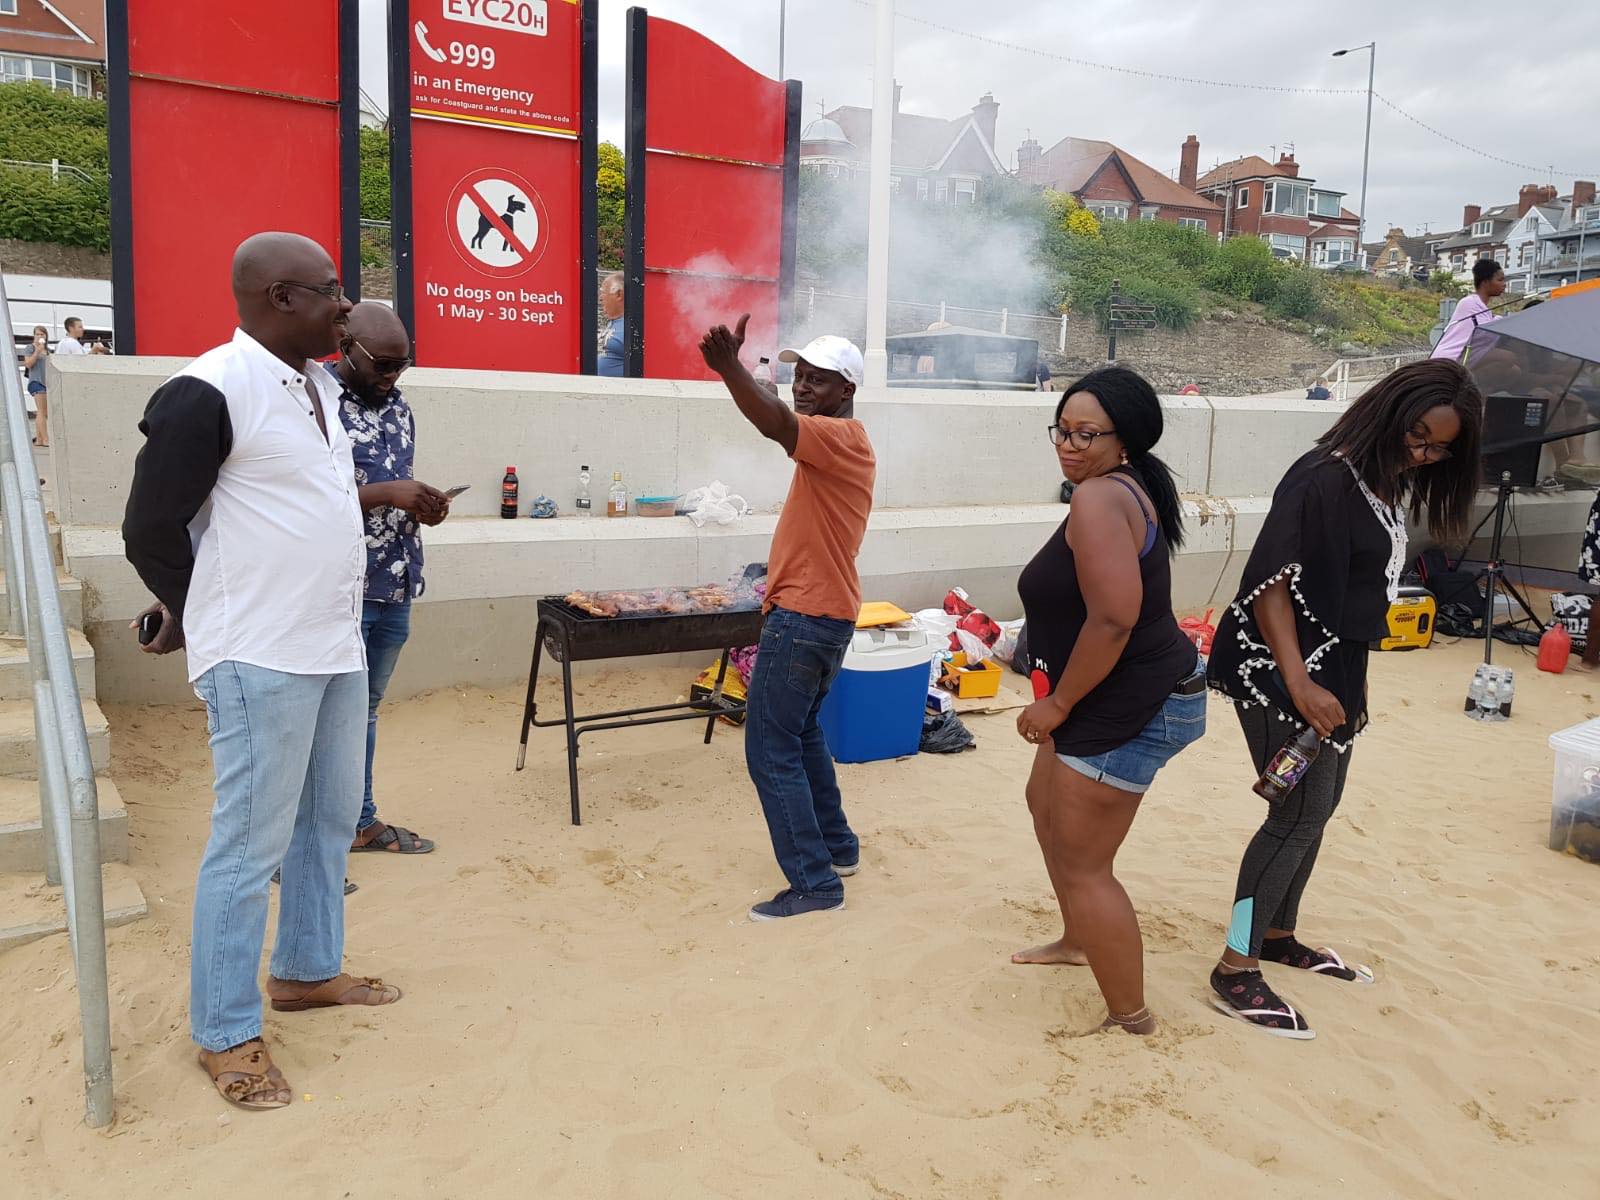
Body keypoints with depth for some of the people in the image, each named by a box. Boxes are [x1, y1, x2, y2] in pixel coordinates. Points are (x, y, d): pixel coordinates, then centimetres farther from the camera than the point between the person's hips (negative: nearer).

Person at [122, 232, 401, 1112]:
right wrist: (208, 621, 4)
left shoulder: (315, 383, 10)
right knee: (251, 846, 1)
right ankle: (225, 1032, 17)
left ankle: (306, 971, 36)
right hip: (261, 661, -8)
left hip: (338, 647, 9)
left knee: (331, 819, 18)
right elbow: (150, 531, -9)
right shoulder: (209, 392, -16)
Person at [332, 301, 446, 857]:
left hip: (395, 591, 7)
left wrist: (423, 506, 1)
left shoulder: (398, 408, 14)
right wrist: (385, 493, -23)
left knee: (364, 709, 18)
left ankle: (361, 821, 30)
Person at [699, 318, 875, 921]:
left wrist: (730, 368, -53)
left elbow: (776, 424, -38)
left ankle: (815, 883, 0)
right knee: (801, 732, 23)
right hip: (825, 612, 11)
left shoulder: (840, 435, -16)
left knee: (771, 750, -6)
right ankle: (837, 844, 32)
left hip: (804, 617, -11)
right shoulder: (841, 442, 17)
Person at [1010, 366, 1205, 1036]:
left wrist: (1057, 704, -19)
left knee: (1082, 865, 0)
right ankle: (1078, 940, 47)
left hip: (1128, 708, -11)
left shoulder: (1098, 498, -22)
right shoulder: (1130, 487, 10)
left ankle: (1131, 1020, 16)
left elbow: (1113, 618, -31)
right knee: (1046, 802, 28)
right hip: (1137, 693, 11)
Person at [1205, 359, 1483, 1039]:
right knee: (1298, 815, -5)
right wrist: (1298, 685, -30)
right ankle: (1235, 971, 5)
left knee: (1316, 808, 16)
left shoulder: (1385, 486, 9)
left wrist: (1346, 683, 18)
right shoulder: (1325, 479, -19)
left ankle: (1279, 935, 33)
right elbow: (1269, 581, -24)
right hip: (1283, 675, -9)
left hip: (1336, 673, 9)